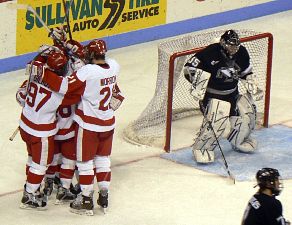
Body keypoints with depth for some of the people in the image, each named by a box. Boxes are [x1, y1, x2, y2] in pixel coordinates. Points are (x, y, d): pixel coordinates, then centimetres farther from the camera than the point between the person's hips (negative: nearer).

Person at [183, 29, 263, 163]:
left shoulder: (241, 53, -4)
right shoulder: (211, 53, -25)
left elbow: (247, 72, 14)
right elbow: (190, 67, -24)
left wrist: (253, 88, 9)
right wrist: (197, 87, -29)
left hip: (232, 92, 7)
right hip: (212, 93, -7)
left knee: (247, 111, 1)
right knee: (216, 119, -25)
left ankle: (239, 140, 28)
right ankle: (201, 148, -9)